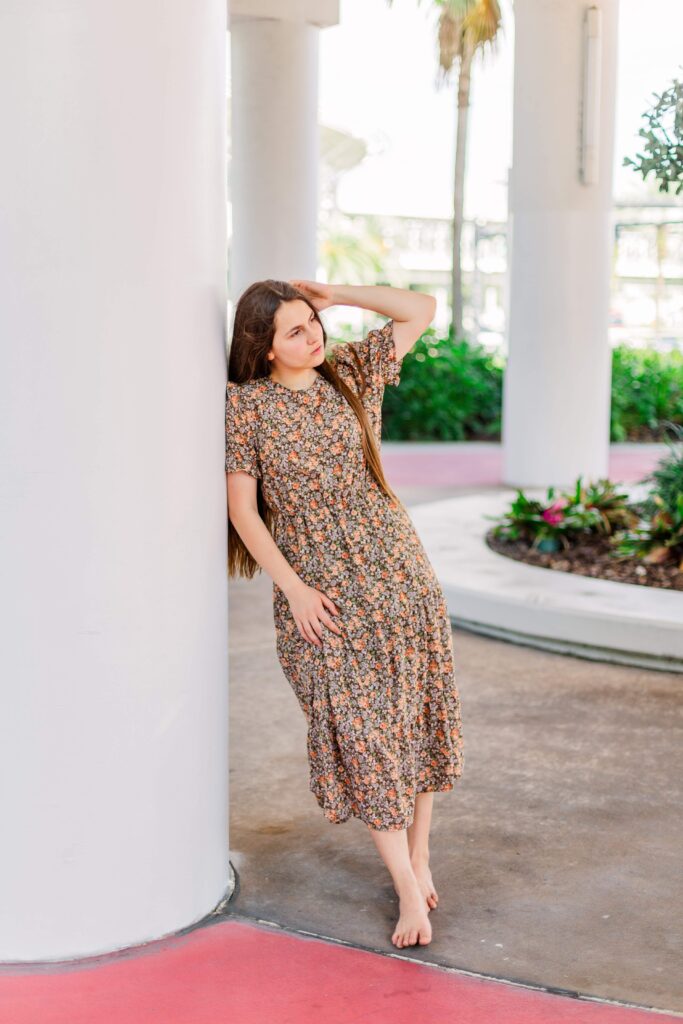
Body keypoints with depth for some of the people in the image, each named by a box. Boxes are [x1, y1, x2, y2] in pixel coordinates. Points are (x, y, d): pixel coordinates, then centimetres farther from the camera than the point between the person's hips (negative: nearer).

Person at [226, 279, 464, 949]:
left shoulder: (351, 372, 5)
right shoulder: (246, 405, -5)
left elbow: (421, 310, 6)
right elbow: (242, 508, -6)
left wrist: (333, 294, -1)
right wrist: (294, 589, -12)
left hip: (393, 567, 4)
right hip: (318, 590, -3)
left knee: (414, 712, 6)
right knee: (358, 725, -5)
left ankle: (419, 855, 21)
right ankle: (409, 888, 2)